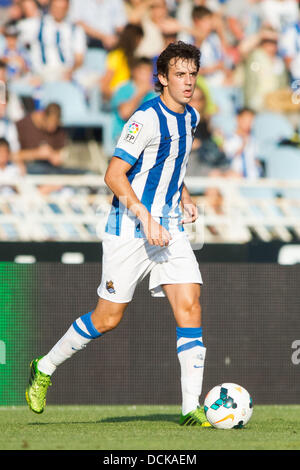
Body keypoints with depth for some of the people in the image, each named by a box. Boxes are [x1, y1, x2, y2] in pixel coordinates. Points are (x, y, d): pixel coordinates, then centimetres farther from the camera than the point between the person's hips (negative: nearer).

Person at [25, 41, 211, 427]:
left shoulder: (189, 117, 10)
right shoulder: (146, 119, -17)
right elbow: (114, 174, -19)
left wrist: (182, 195, 13)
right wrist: (146, 219, -24)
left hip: (169, 229, 6)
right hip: (129, 231, -6)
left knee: (189, 305, -10)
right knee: (108, 318, 0)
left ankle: (191, 407, -10)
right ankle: (44, 369, 23)